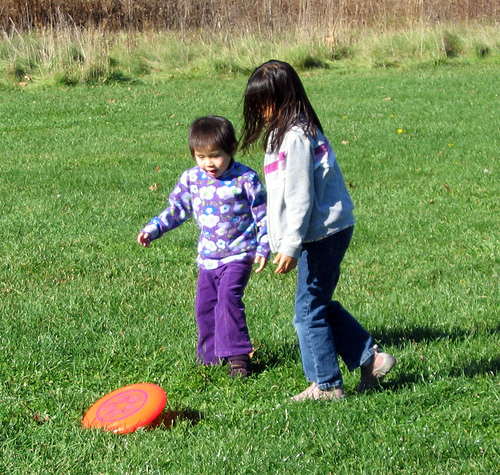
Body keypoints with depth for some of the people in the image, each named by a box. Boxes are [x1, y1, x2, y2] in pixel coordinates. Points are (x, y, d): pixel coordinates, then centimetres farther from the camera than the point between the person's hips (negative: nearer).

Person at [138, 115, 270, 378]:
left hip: (238, 254, -5)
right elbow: (176, 210, 12)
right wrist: (152, 229, 2)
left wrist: (263, 248, -10)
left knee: (228, 298, -20)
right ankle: (210, 355, 21)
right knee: (205, 305, 6)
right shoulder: (191, 179, 2)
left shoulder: (245, 179, -9)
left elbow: (262, 216, -4)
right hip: (207, 256, 5)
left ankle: (237, 355, -14)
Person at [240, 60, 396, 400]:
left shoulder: (295, 138, -19)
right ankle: (369, 357, 20)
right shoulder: (292, 131, 13)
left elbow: (300, 198, -21)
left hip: (323, 234, -10)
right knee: (320, 305, 17)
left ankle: (326, 385, 9)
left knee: (309, 310, -1)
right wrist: (284, 243, 23)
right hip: (329, 231, 10)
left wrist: (290, 246, -18)